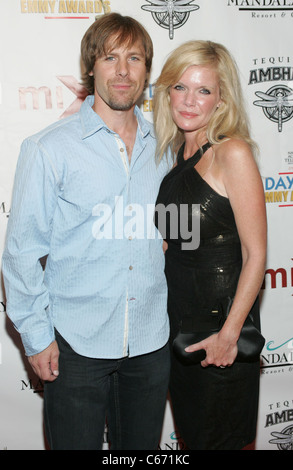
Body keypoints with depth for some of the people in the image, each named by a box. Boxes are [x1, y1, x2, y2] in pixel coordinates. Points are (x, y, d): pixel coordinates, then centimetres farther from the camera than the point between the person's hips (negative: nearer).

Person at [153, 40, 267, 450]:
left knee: (218, 436, 12)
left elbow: (255, 253, -17)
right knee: (190, 431, 21)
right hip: (178, 311, 7)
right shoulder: (178, 154, 6)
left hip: (222, 312, -7)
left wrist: (230, 333, -18)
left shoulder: (233, 152, -16)